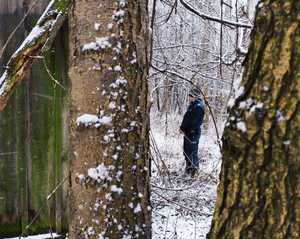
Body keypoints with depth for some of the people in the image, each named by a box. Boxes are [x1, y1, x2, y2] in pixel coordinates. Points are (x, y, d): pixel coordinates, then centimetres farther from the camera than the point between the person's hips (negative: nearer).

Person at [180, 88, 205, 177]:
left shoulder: (198, 107, -17)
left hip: (193, 132, -10)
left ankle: (195, 168, 0)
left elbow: (191, 121, -21)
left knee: (193, 151, -6)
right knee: (186, 150, 18)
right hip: (187, 132, 10)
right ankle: (188, 167, 30)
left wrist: (182, 128, -12)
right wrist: (182, 128, 8)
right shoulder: (192, 105, 15)